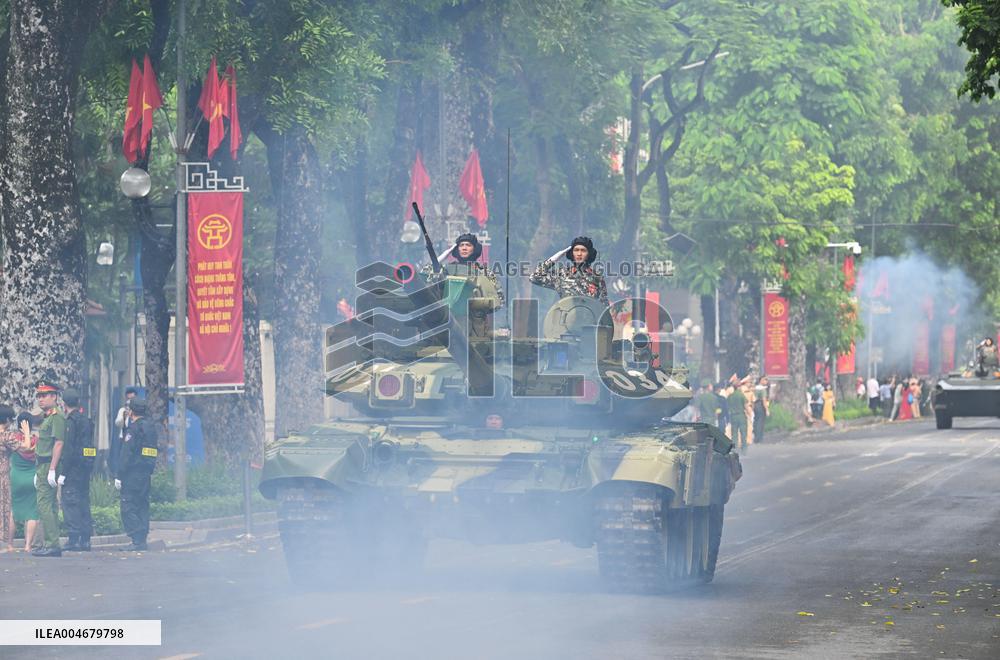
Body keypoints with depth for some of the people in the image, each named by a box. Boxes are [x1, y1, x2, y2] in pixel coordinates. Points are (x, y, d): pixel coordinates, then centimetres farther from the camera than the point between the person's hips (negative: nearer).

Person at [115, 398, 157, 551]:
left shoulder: (134, 428, -11)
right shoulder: (150, 428, 15)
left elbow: (127, 454, -15)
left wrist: (119, 476, -12)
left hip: (133, 474, -9)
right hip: (146, 474, 9)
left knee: (129, 508, -7)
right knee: (143, 507, 12)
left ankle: (137, 541, -13)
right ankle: (142, 540, 11)